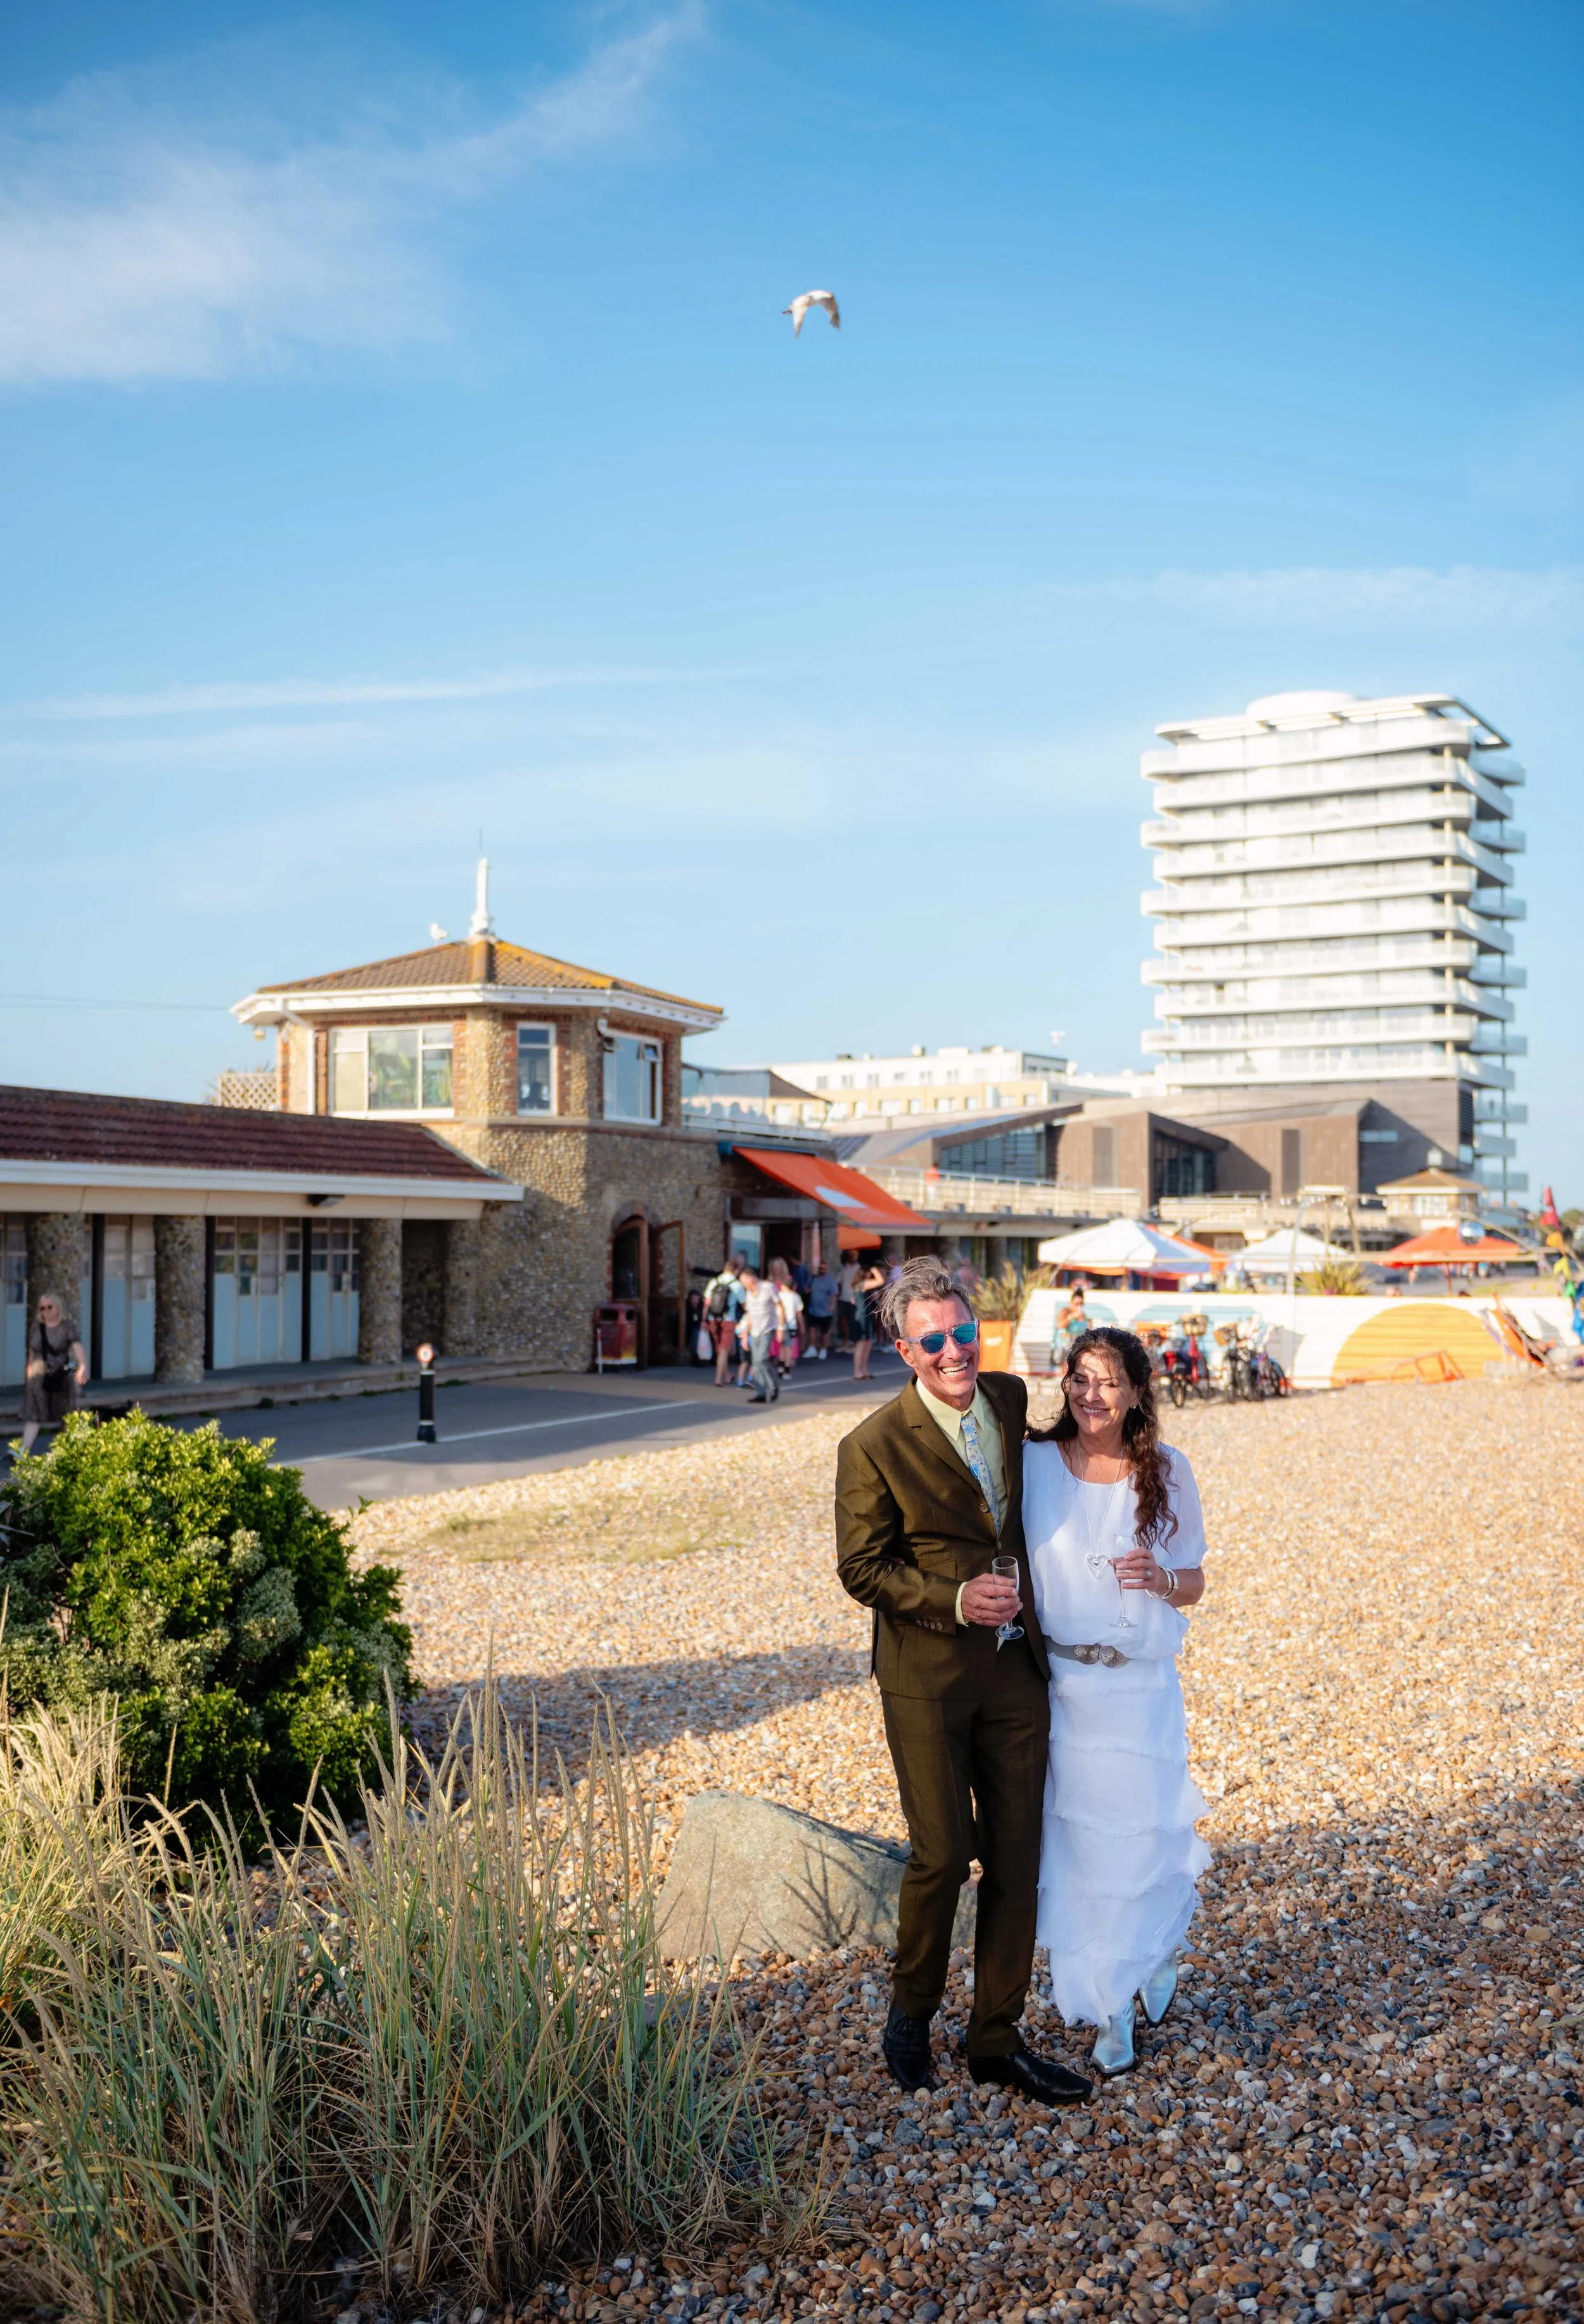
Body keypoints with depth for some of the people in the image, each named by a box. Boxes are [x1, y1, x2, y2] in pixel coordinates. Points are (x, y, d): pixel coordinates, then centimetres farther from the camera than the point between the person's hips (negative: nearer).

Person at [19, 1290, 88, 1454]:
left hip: (61, 1378, -2)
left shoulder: (66, 1328, -6)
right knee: (33, 1415, -7)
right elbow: (32, 1353, 13)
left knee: (66, 1416, 10)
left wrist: (82, 1367, -39)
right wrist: (28, 1374, 14)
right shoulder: (35, 1328, 6)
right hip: (39, 1378, 2)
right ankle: (24, 1452, -13)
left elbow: (78, 1348, -20)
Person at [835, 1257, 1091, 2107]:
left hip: (1016, 1667, 5)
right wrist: (954, 1600, -20)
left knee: (1016, 1859, 9)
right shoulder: (874, 1446, -14)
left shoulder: (1010, 1398, 3)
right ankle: (911, 2012, 28)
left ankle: (996, 2039, 24)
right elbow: (861, 1567, -10)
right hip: (928, 1673, -5)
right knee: (942, 1853, 1)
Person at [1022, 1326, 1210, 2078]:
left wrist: (1162, 1580, -16)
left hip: (1140, 1686, 0)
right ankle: (1094, 1992, 28)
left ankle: (1156, 1955, 34)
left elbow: (1194, 1581, 5)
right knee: (1069, 1839, 7)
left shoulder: (1167, 1472, -2)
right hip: (1056, 1684, 0)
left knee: (1141, 1835, 3)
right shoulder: (1033, 1463, -4)